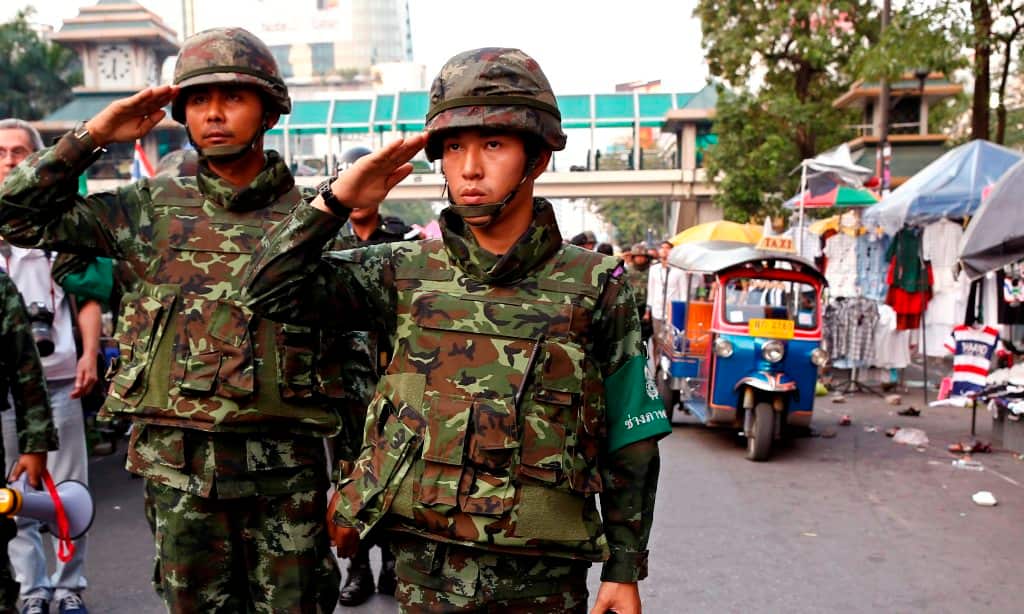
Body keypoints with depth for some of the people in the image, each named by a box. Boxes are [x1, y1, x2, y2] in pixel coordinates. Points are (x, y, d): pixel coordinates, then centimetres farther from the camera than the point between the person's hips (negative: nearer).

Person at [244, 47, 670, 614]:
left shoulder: (595, 288, -5)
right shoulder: (407, 273, 0)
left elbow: (630, 445, -1)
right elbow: (273, 288, -1)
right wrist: (337, 199, -11)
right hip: (424, 565, 2)